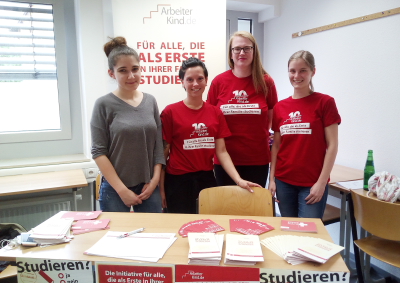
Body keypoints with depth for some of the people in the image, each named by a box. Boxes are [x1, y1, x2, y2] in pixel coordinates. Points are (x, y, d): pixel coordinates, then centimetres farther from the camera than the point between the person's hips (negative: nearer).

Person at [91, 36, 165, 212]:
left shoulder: (150, 101, 3)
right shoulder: (104, 104, -7)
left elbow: (158, 145, 5)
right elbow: (98, 151, -9)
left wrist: (155, 180, -3)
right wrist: (122, 190, -11)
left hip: (149, 186, 3)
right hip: (115, 189, -3)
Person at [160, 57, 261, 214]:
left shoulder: (216, 113, 4)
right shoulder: (170, 112, -6)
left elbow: (221, 152, 3)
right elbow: (163, 153, -3)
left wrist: (238, 180, -8)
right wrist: (161, 188, -3)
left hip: (207, 179, 3)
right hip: (178, 181, -3)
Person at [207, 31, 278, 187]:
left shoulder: (266, 82, -2)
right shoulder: (219, 81, -2)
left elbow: (273, 118, 8)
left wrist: (258, 134, -3)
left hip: (258, 159, 0)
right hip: (225, 158, 0)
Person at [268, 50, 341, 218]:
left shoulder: (324, 102, -5)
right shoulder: (280, 107, 6)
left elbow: (332, 145, -7)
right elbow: (276, 145, 9)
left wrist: (321, 182, -10)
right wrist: (272, 179, 4)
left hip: (313, 184, -3)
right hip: (284, 182, 3)